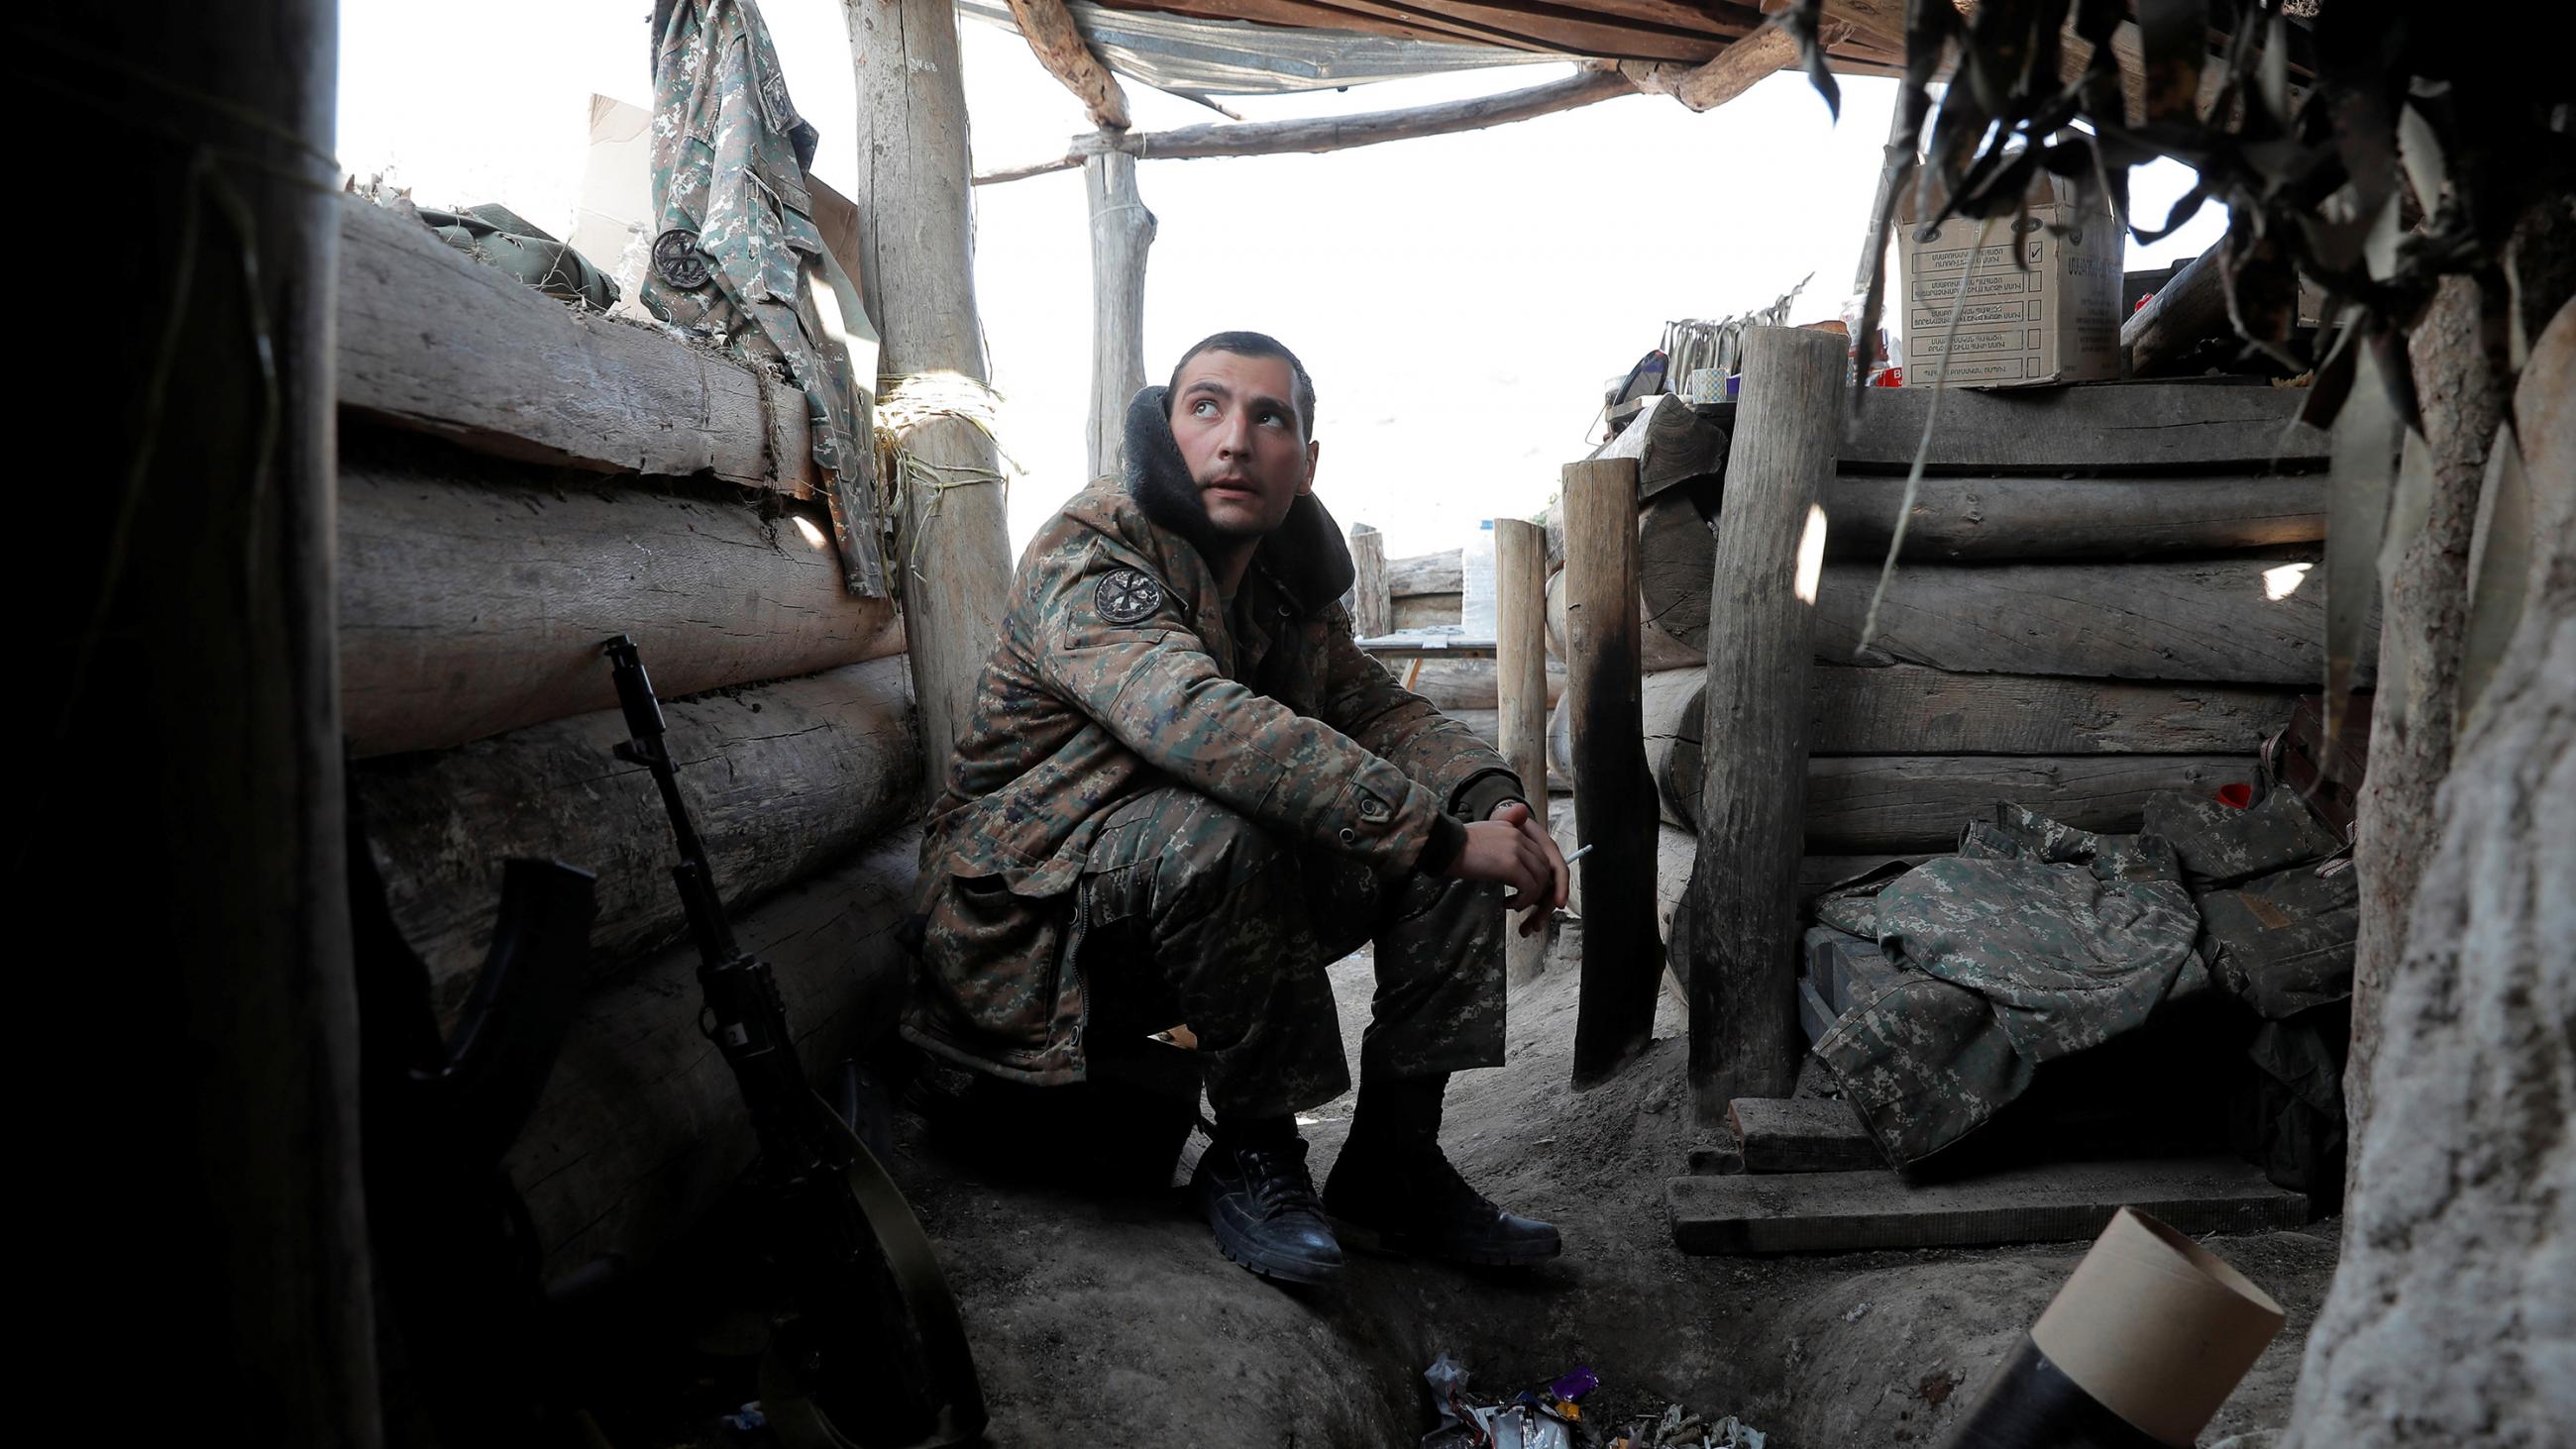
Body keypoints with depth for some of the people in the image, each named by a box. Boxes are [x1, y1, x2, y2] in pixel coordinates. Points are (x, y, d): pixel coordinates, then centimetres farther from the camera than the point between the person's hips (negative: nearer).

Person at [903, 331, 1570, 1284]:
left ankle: (1391, 1163, -1)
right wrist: (1442, 837, -38)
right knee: (1220, 830, -37)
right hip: (1034, 923, -7)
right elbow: (1196, 720, -37)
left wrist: (1496, 802, -17)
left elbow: (1384, 712, 7)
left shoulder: (1294, 589, 7)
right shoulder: (1089, 552, -20)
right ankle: (1252, 1153, -15)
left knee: (1456, 815, -5)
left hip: (1207, 901, 8)